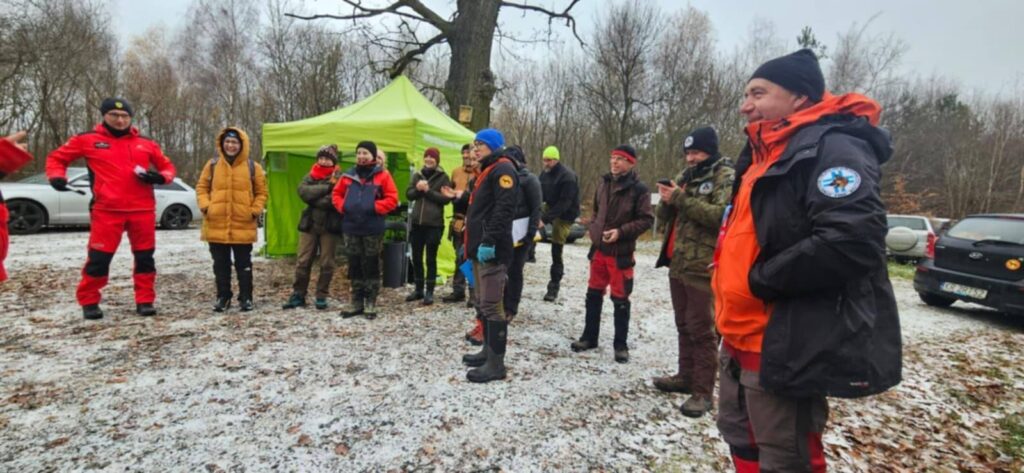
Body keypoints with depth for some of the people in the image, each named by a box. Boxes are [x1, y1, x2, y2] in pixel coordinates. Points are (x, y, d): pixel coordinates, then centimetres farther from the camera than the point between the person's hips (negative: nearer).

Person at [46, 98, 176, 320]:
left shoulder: (146, 143, 10)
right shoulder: (87, 140, 6)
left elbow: (167, 166, 18)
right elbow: (57, 158, 15)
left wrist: (160, 177, -4)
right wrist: (57, 176, -5)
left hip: (143, 210, 2)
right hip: (107, 210, -2)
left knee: (145, 257, 6)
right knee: (98, 258, 0)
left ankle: (145, 301, 15)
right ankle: (89, 302, 17)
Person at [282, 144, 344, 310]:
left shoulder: (340, 178, 0)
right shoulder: (310, 176, 10)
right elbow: (303, 191, -11)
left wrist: (315, 198, -12)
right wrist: (327, 187, -17)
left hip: (330, 226, -3)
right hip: (309, 224, 3)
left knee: (327, 264, 4)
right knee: (303, 262, 5)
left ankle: (321, 296, 15)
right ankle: (298, 295, 16)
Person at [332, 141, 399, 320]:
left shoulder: (382, 175, -3)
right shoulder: (348, 175, 8)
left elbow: (392, 199, -6)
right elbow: (336, 194, 16)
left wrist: (375, 207, -16)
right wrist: (343, 206, -3)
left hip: (373, 228, -4)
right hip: (351, 227, 4)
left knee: (371, 266, 4)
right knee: (355, 265, 11)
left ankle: (370, 303, 13)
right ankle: (357, 302, 21)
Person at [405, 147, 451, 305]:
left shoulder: (443, 177, -1)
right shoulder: (417, 175, 12)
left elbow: (446, 198, -10)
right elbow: (408, 195, 7)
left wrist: (428, 191, -16)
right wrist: (417, 189, -12)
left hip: (434, 224, -5)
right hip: (416, 222, 5)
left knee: (431, 258, 2)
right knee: (416, 258, 10)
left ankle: (429, 292, 10)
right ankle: (419, 289, 24)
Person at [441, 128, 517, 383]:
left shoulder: (503, 169, -10)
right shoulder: (488, 170, 23)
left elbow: (503, 209, -22)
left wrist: (489, 241, -27)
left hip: (492, 250, -11)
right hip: (480, 248, 11)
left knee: (492, 306, -8)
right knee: (482, 304, 16)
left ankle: (496, 363, -1)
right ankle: (488, 351, 28)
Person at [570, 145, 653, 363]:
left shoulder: (638, 189, -12)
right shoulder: (604, 183, 8)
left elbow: (646, 219, -13)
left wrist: (621, 232, -21)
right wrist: (594, 229, 5)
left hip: (621, 252, -6)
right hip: (599, 248, 6)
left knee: (620, 299, 3)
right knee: (593, 294, 14)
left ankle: (621, 345, 17)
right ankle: (589, 337, 27)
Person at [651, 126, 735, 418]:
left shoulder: (726, 177, -6)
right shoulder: (686, 175, 17)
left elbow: (722, 215, -22)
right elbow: (664, 217, 16)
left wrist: (681, 199, -22)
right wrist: (667, 200, -6)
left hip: (702, 267, -8)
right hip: (678, 263, 8)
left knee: (701, 329, -4)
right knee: (683, 325, 16)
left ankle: (703, 391, 3)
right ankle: (686, 376, 28)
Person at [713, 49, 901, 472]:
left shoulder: (831, 148, -15)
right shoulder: (768, 153, 16)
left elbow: (852, 240, -29)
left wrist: (762, 279, -20)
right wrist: (731, 297, 10)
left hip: (785, 346, -10)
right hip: (744, 336, 10)